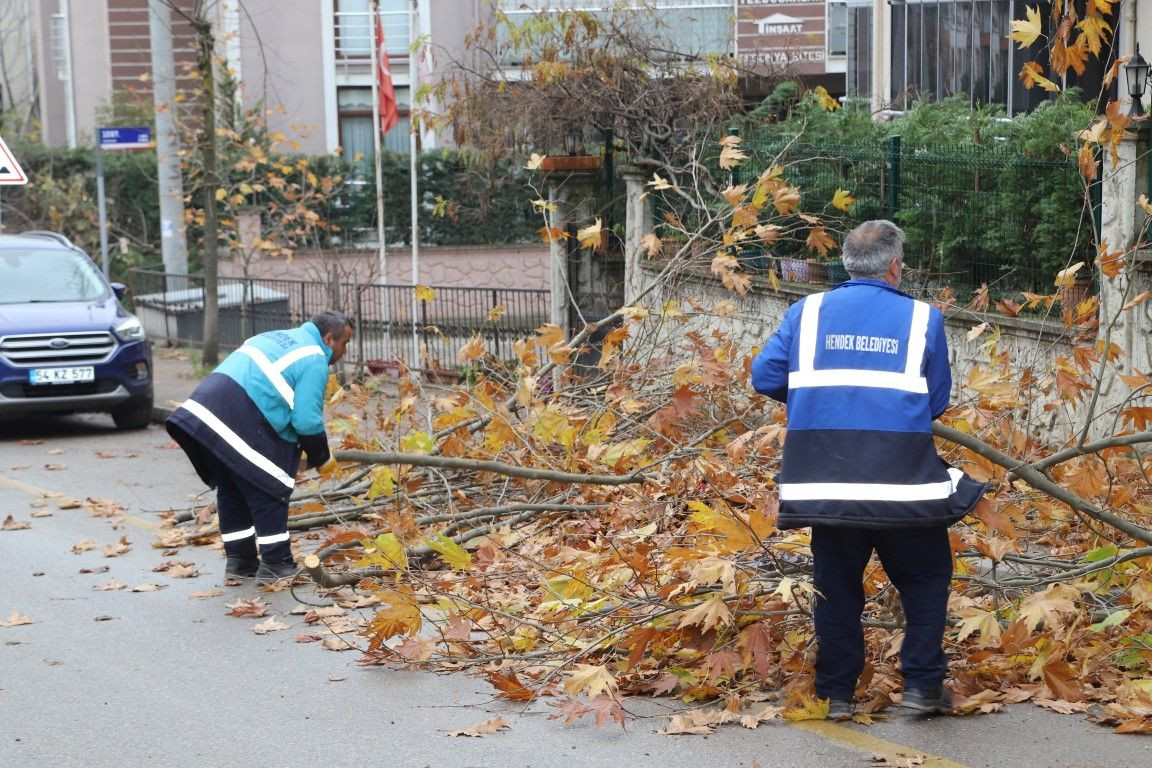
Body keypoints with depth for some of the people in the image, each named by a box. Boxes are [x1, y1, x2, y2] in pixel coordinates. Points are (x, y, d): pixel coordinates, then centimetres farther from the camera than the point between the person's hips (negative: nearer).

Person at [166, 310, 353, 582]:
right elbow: (307, 420, -8)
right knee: (269, 492, 2)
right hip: (241, 423, -9)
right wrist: (321, 459, 9)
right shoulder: (314, 361, -1)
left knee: (232, 490, 20)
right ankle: (275, 563, 7)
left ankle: (238, 559, 27)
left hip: (204, 409, 9)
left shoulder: (281, 338, 28)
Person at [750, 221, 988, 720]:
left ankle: (836, 693, 17)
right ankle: (923, 683, 10)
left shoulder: (808, 312, 4)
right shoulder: (922, 319, 1)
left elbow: (765, 377, 3)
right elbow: (937, 402, 5)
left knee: (835, 583, 14)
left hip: (825, 481, 2)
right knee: (925, 577, 16)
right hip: (900, 482, -2)